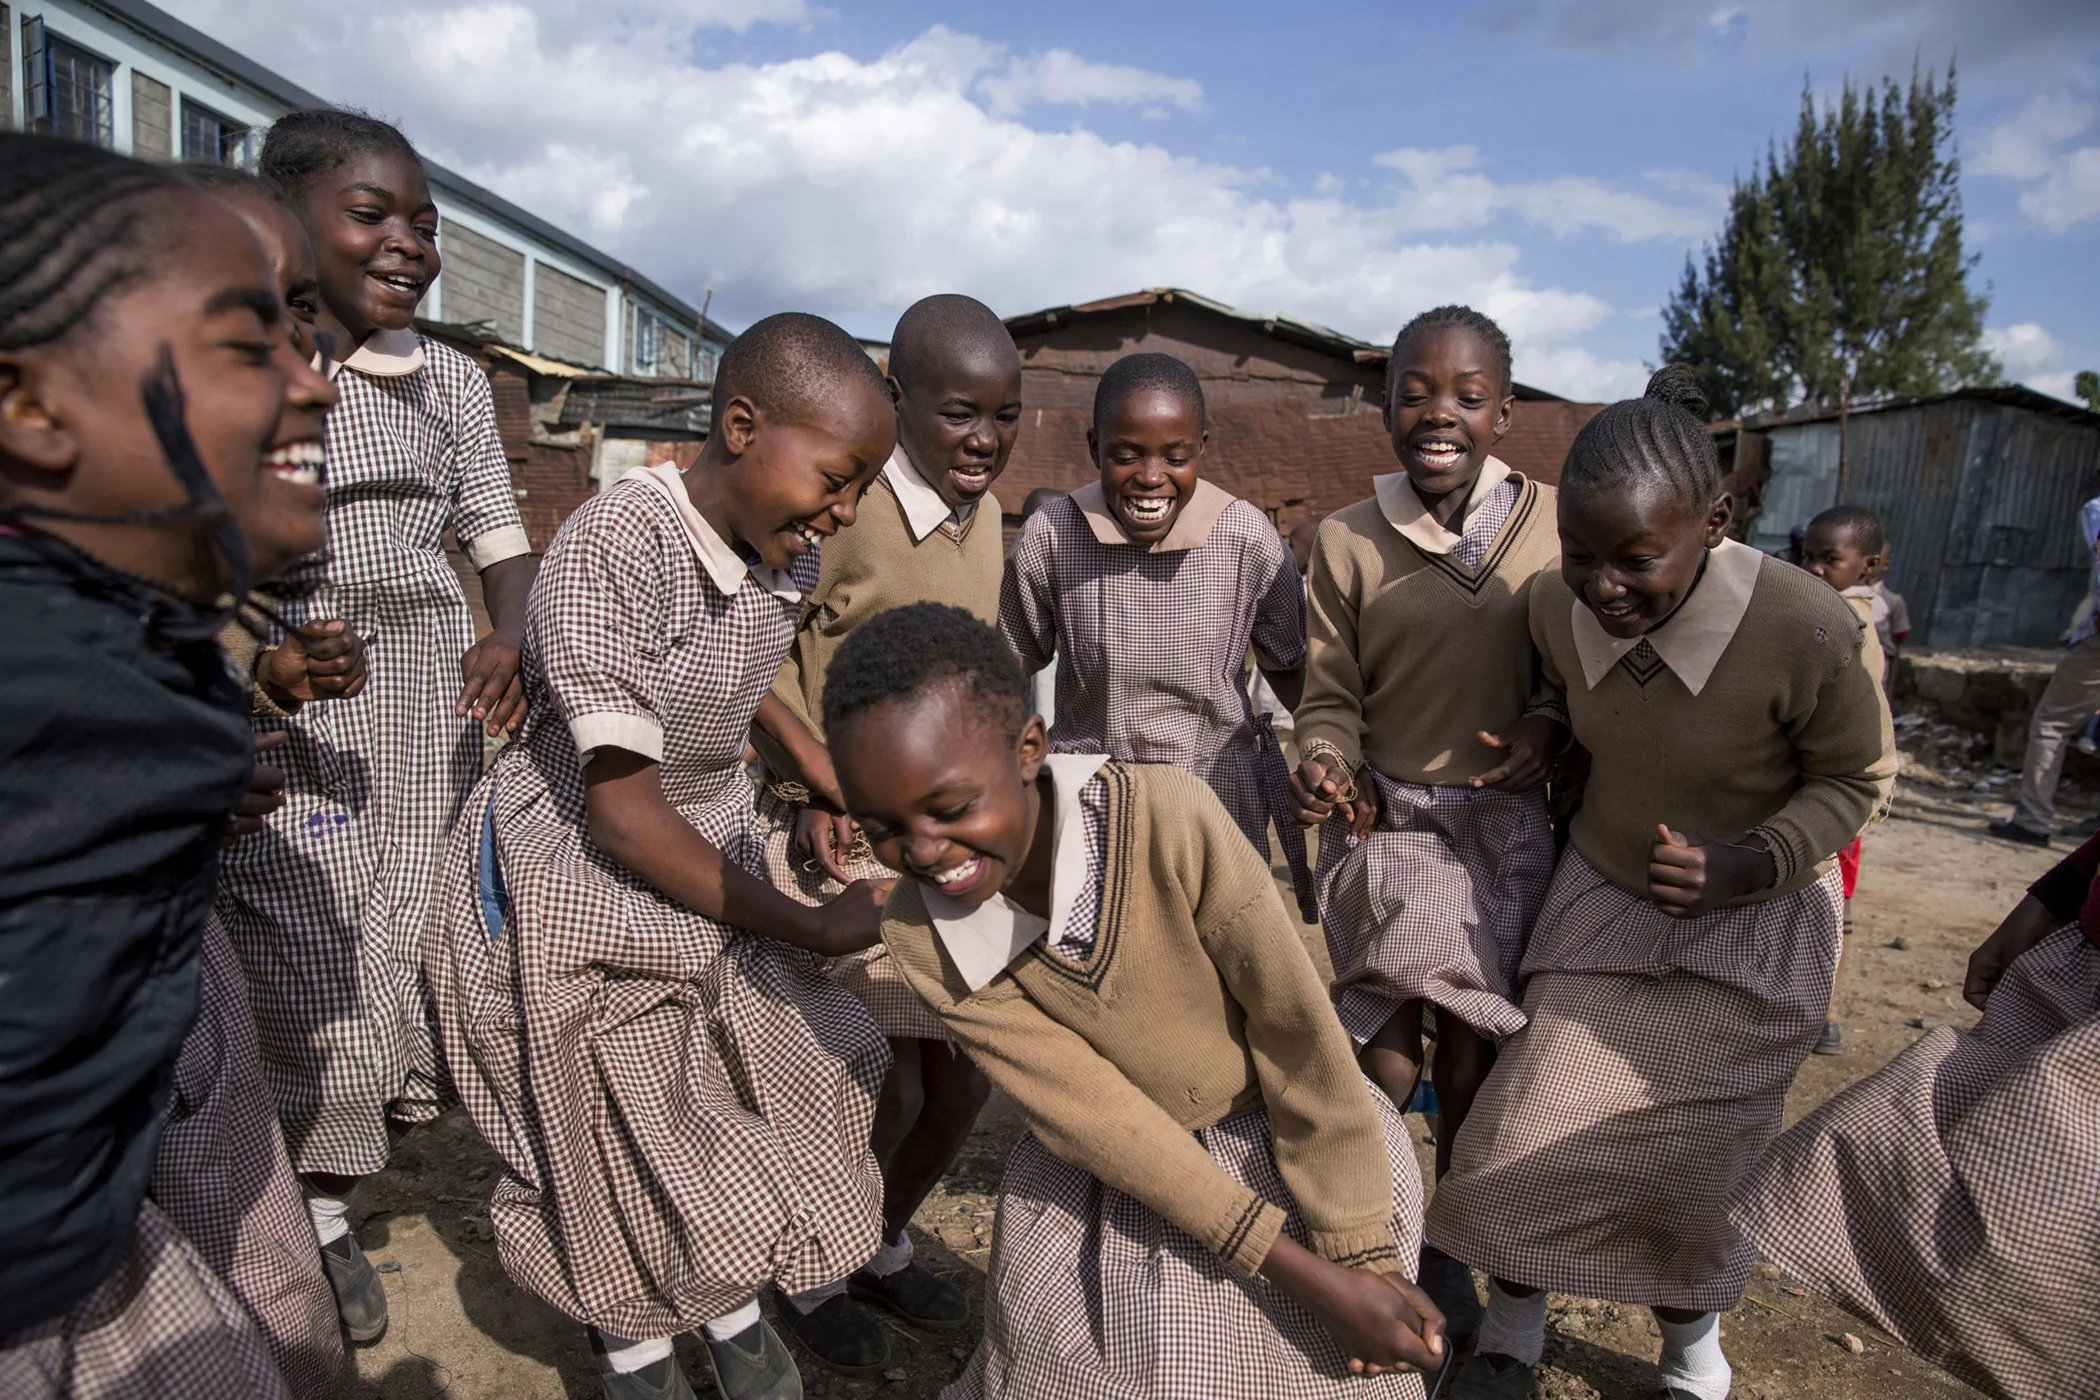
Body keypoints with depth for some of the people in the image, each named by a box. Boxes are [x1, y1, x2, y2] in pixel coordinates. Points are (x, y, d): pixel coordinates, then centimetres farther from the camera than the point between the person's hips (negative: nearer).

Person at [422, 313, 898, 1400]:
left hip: (710, 865, 6)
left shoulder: (785, 557, -7)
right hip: (573, 892, -6)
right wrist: (814, 930, -23)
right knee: (622, 1146, 11)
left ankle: (734, 1311, 43)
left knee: (752, 1092, 14)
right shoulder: (614, 548, -30)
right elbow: (623, 812, -29)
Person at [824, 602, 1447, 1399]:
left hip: (1292, 1153, -2)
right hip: (1102, 1191, 2)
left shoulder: (1168, 820, -31)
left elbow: (1300, 1032, -22)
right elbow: (1090, 1116, -21)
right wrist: (1306, 1276, -22)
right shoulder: (920, 940, -20)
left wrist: (1360, 1253, -15)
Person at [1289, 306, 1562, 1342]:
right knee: (1384, 1058, 4)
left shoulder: (1554, 525, 0)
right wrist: (1323, 764, -20)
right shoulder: (1345, 541, -3)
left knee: (1476, 1048, 11)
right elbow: (1331, 697, -1)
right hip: (1382, 827, -1)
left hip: (1504, 830, 1)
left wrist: (1553, 732, -11)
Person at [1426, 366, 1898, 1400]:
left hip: (1749, 930, -2)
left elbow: (1856, 776, -11)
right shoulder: (1556, 607, -16)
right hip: (1602, 904, 3)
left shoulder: (1805, 629, -28)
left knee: (1688, 1168, 8)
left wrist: (1751, 865, -25)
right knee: (1532, 1141, 1)